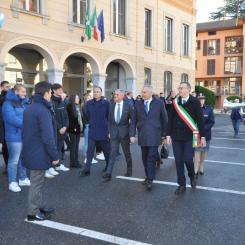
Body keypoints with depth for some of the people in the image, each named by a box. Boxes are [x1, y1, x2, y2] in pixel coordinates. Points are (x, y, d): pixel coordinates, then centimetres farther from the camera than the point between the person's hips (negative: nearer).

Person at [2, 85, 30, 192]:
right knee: (14, 160, -1)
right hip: (15, 137, -8)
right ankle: (12, 183, 10)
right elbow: (12, 119, -22)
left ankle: (23, 179, 31)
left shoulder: (25, 103, 14)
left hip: (26, 136, 8)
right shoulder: (8, 104, -10)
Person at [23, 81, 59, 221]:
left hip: (31, 151, 9)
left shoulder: (29, 108, 10)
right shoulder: (43, 111, -19)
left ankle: (40, 206, 30)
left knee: (38, 181, 19)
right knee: (37, 182, 2)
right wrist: (55, 155, -16)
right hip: (39, 153, -9)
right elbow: (48, 136, -23)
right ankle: (33, 212, 13)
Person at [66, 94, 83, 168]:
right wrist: (74, 127, -19)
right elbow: (70, 118, -15)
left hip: (78, 128, 7)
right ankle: (73, 162, 4)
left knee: (76, 145, 11)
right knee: (73, 145, -2)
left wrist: (81, 126, 8)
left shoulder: (78, 106, 15)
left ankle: (76, 161, 17)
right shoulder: (69, 106, -9)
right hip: (73, 129, -7)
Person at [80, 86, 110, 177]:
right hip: (92, 131, 2)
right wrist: (92, 122, 9)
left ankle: (108, 167, 31)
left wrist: (109, 129, 0)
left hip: (103, 131, -2)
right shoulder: (89, 103, 2)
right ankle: (87, 169, 3)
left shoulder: (106, 103, -6)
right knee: (90, 151, 0)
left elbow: (109, 117, -2)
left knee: (106, 151, 13)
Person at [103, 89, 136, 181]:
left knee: (127, 153, 13)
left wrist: (132, 135, -12)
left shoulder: (128, 106, -8)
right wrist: (110, 131, 5)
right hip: (114, 132, 2)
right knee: (112, 153, -3)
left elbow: (132, 121, -7)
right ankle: (108, 173, -4)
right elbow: (110, 120, 9)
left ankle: (129, 170, 31)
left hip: (124, 133, -2)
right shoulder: (111, 105, 2)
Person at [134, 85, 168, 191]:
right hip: (142, 136, 3)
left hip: (154, 135, -3)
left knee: (151, 158, -6)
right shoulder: (138, 104, 6)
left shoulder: (159, 103, -1)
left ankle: (150, 180, -1)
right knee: (145, 158, 10)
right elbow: (134, 120, 8)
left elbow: (164, 119, 4)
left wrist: (163, 134, 4)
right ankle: (148, 176, 24)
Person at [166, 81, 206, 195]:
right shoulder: (175, 102, 4)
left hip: (190, 136, -3)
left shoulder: (195, 102, -4)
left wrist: (202, 136, -5)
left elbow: (200, 120, -3)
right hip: (176, 136, 3)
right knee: (178, 161, 4)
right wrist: (168, 135, 3)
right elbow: (170, 119, 6)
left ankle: (192, 177, 24)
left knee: (188, 159, -8)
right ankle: (182, 185, 18)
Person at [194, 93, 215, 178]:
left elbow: (212, 122, -3)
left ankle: (201, 168, 26)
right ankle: (196, 171, -4)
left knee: (204, 151, 11)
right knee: (197, 152, -8)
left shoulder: (209, 109, 1)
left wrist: (203, 129, -16)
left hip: (206, 134, 3)